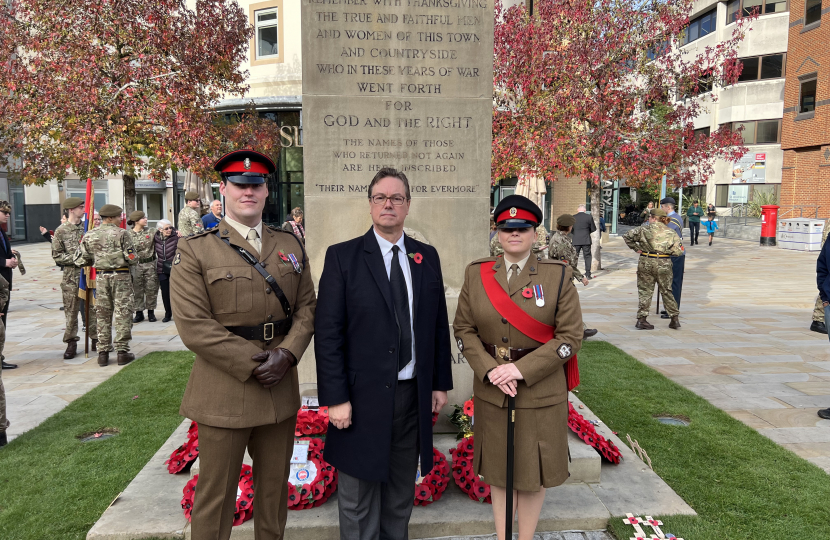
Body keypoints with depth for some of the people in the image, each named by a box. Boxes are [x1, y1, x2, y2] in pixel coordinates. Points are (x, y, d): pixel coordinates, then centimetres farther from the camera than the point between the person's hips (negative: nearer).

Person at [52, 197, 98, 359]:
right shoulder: (61, 231, -2)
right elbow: (56, 256, -3)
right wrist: (75, 258, -13)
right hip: (71, 275, -2)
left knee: (94, 308, 6)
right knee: (71, 310, 3)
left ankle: (96, 339, 16)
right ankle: (71, 343, 11)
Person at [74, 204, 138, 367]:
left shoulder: (89, 236, 4)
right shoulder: (121, 233, -10)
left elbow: (79, 260, 4)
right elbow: (131, 258, -14)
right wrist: (134, 259, 9)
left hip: (100, 277, 4)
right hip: (120, 276, -4)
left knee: (102, 314, 12)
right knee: (122, 313, 3)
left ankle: (103, 352, 14)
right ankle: (122, 351, 5)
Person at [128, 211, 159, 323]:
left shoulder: (151, 232, 5)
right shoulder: (128, 234, 0)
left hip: (150, 264, 1)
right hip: (135, 265, -1)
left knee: (151, 289, 4)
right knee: (137, 290, 4)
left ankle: (151, 312, 16)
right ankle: (139, 313, 16)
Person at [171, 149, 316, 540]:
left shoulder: (290, 245, 8)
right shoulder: (195, 250, -6)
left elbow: (307, 306, 6)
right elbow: (194, 326, -13)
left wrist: (288, 353, -12)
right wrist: (254, 363, -17)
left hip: (281, 388, 4)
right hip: (223, 395, -4)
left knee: (275, 490, 19)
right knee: (215, 496, 10)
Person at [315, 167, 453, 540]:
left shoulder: (427, 257, 6)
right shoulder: (342, 256, -6)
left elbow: (438, 325, 10)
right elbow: (327, 332, -9)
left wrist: (440, 383, 8)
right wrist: (335, 398, -13)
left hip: (414, 395, 4)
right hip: (363, 397, -3)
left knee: (401, 494, 20)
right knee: (358, 499, 11)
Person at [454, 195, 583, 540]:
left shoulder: (558, 276, -6)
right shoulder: (477, 274, 1)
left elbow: (571, 336, -9)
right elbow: (463, 328, 2)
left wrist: (522, 369, -18)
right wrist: (489, 370, -13)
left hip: (539, 392, -2)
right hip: (491, 391, 2)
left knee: (532, 474, 11)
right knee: (497, 471, 15)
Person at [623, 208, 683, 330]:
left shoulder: (644, 229, -1)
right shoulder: (671, 233, 3)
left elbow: (626, 236, -1)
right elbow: (678, 250, -4)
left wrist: (636, 248, 7)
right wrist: (666, 251, 11)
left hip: (646, 263, -1)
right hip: (664, 265, 1)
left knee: (645, 291, 7)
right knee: (666, 291, 14)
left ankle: (641, 319, 6)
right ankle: (675, 318, 18)